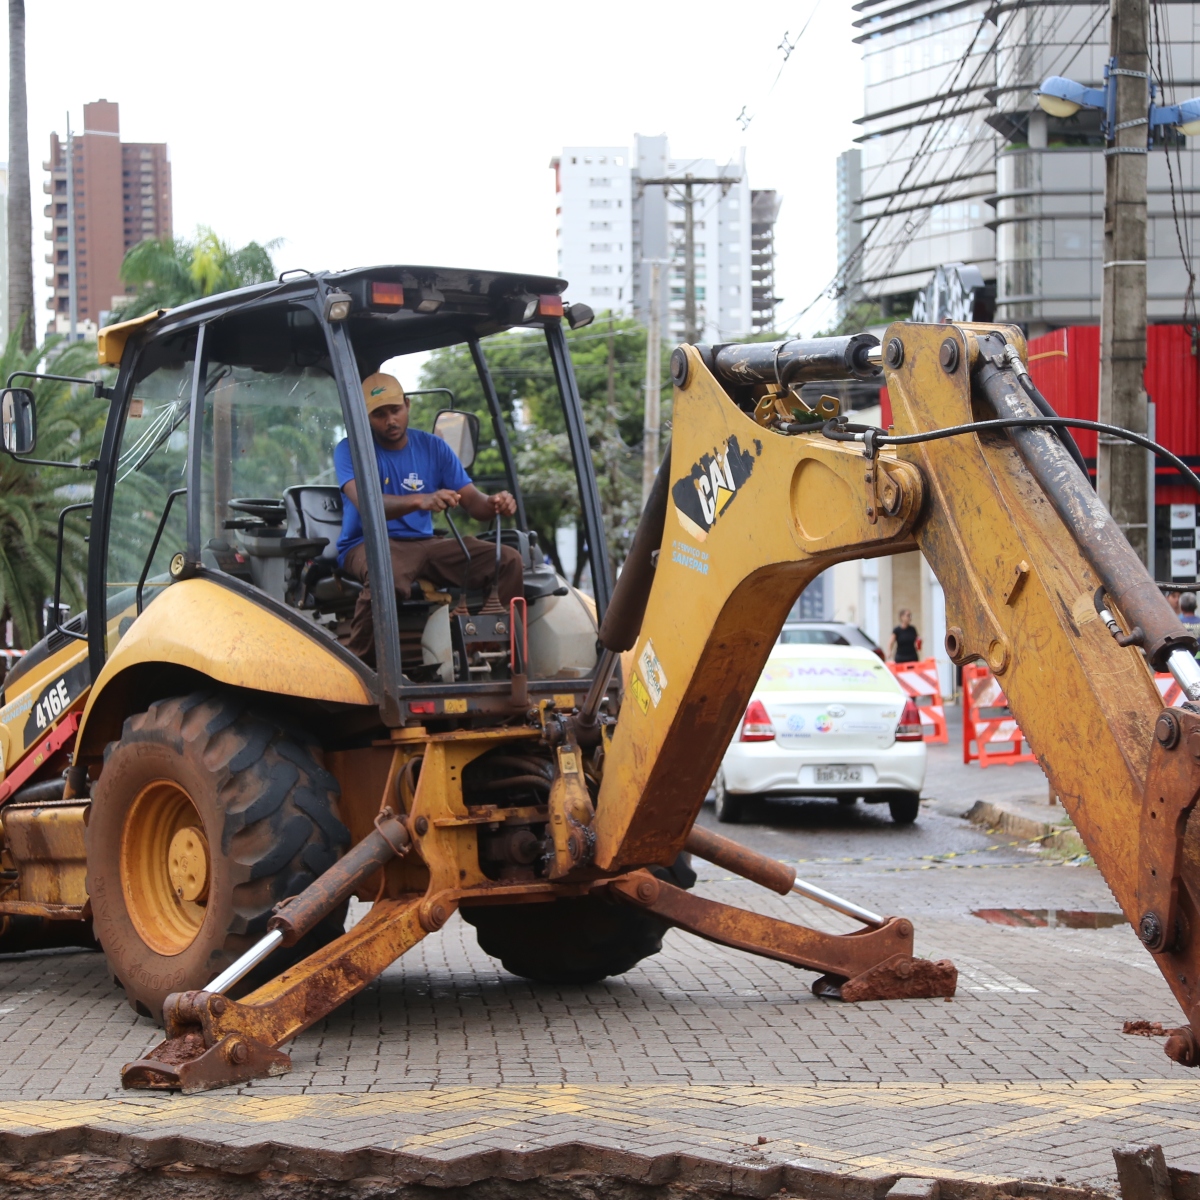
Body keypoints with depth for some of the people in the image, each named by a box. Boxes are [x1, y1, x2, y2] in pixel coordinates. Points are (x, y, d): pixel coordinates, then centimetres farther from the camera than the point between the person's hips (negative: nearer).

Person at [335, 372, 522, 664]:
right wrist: (420, 501, -42)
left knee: (509, 560, -16)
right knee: (388, 576, -43)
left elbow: (473, 501, 4)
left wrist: (494, 504, -23)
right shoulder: (351, 450, -4)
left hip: (424, 543, 5)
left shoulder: (433, 448, 11)